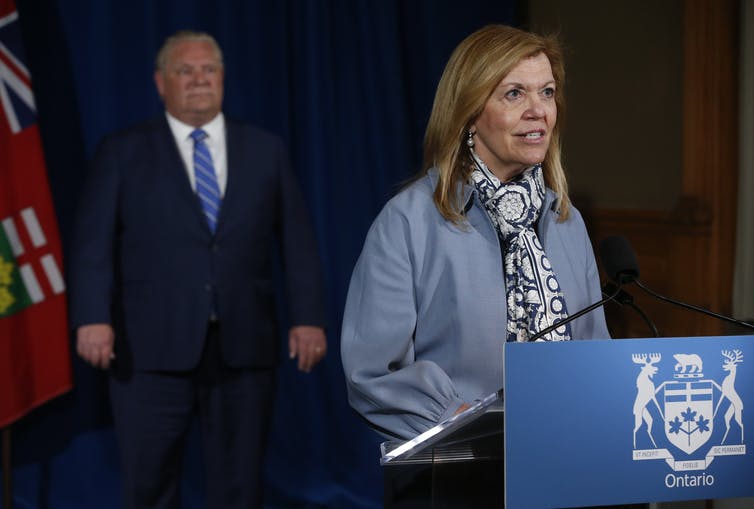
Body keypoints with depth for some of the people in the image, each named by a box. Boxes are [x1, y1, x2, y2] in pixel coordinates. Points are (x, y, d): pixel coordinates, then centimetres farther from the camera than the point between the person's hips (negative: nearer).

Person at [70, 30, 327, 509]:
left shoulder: (266, 150, 11)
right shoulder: (123, 151, 6)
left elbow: (297, 240, 8)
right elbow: (94, 242, -1)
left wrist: (309, 318, -2)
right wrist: (94, 318, -15)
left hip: (244, 345, 2)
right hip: (153, 347, -1)